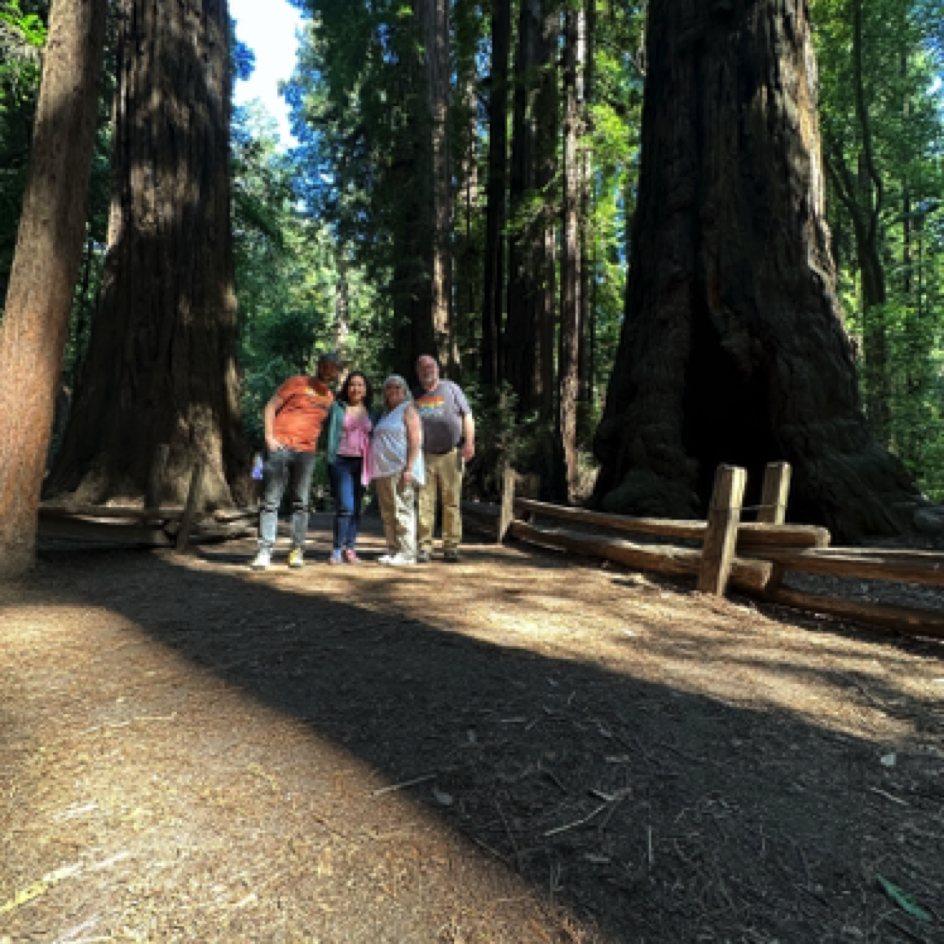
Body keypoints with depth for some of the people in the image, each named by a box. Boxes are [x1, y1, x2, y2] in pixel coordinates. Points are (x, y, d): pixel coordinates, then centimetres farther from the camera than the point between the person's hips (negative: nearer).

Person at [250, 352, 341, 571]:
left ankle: (297, 551, 12)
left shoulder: (330, 398, 18)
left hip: (306, 454, 4)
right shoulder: (296, 383, 6)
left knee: (301, 503, 5)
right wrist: (269, 436, -8)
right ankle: (265, 552, -1)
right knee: (270, 501, -4)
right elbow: (271, 407, 3)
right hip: (281, 448, -3)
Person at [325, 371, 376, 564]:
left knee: (357, 508, 4)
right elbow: (331, 432, 5)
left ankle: (349, 549, 12)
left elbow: (373, 438, 16)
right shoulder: (337, 407, 7)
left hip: (362, 463, 4)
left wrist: (371, 467, 8)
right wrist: (330, 458, -4)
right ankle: (337, 550, -2)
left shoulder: (370, 413, 16)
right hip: (342, 461, -3)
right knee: (345, 507, -12)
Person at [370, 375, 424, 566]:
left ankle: (406, 552, -6)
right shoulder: (386, 414, 24)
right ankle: (393, 550, 14)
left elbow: (415, 440, -10)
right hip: (383, 471, 8)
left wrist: (409, 468, -19)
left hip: (399, 469, -8)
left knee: (402, 511, -9)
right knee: (387, 513, 8)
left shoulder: (408, 410, 0)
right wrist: (374, 471, 17)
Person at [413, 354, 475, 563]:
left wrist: (469, 443, -6)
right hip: (424, 457, 1)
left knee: (452, 503, 0)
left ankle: (451, 547, 7)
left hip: (451, 454, -1)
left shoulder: (451, 389, 10)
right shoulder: (414, 395, 15)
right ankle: (423, 548, 4)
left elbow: (467, 416, 6)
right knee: (424, 503, -2)